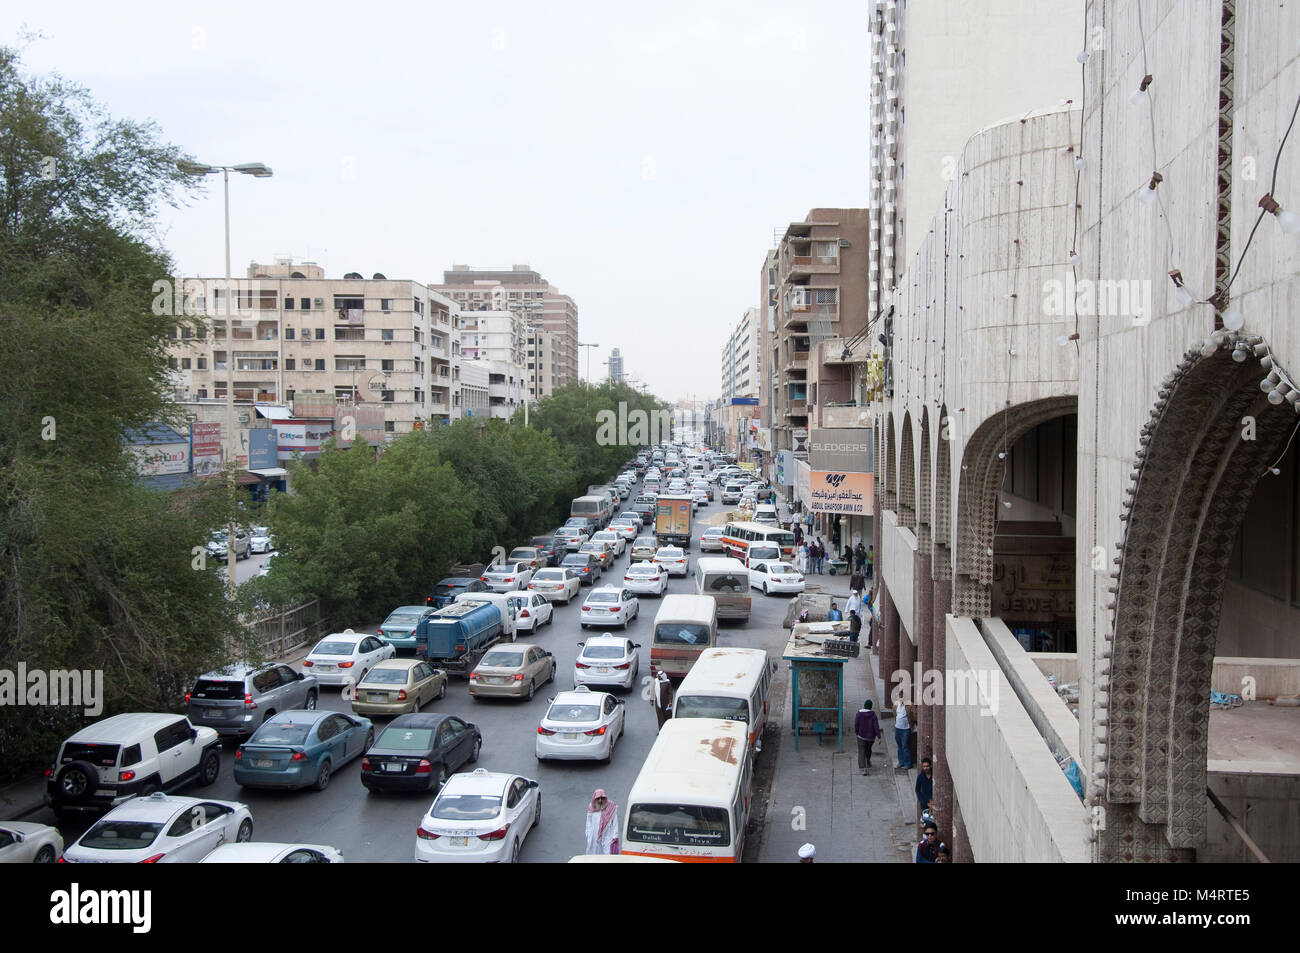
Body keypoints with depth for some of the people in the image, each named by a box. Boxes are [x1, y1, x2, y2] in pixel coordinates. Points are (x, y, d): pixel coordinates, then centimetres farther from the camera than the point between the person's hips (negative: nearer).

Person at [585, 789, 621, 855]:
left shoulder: (611, 807, -4)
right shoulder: (591, 808, 3)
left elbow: (615, 822, -1)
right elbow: (589, 823, 11)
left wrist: (615, 836, -5)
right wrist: (589, 836, 7)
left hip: (608, 837, -2)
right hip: (594, 837, 2)